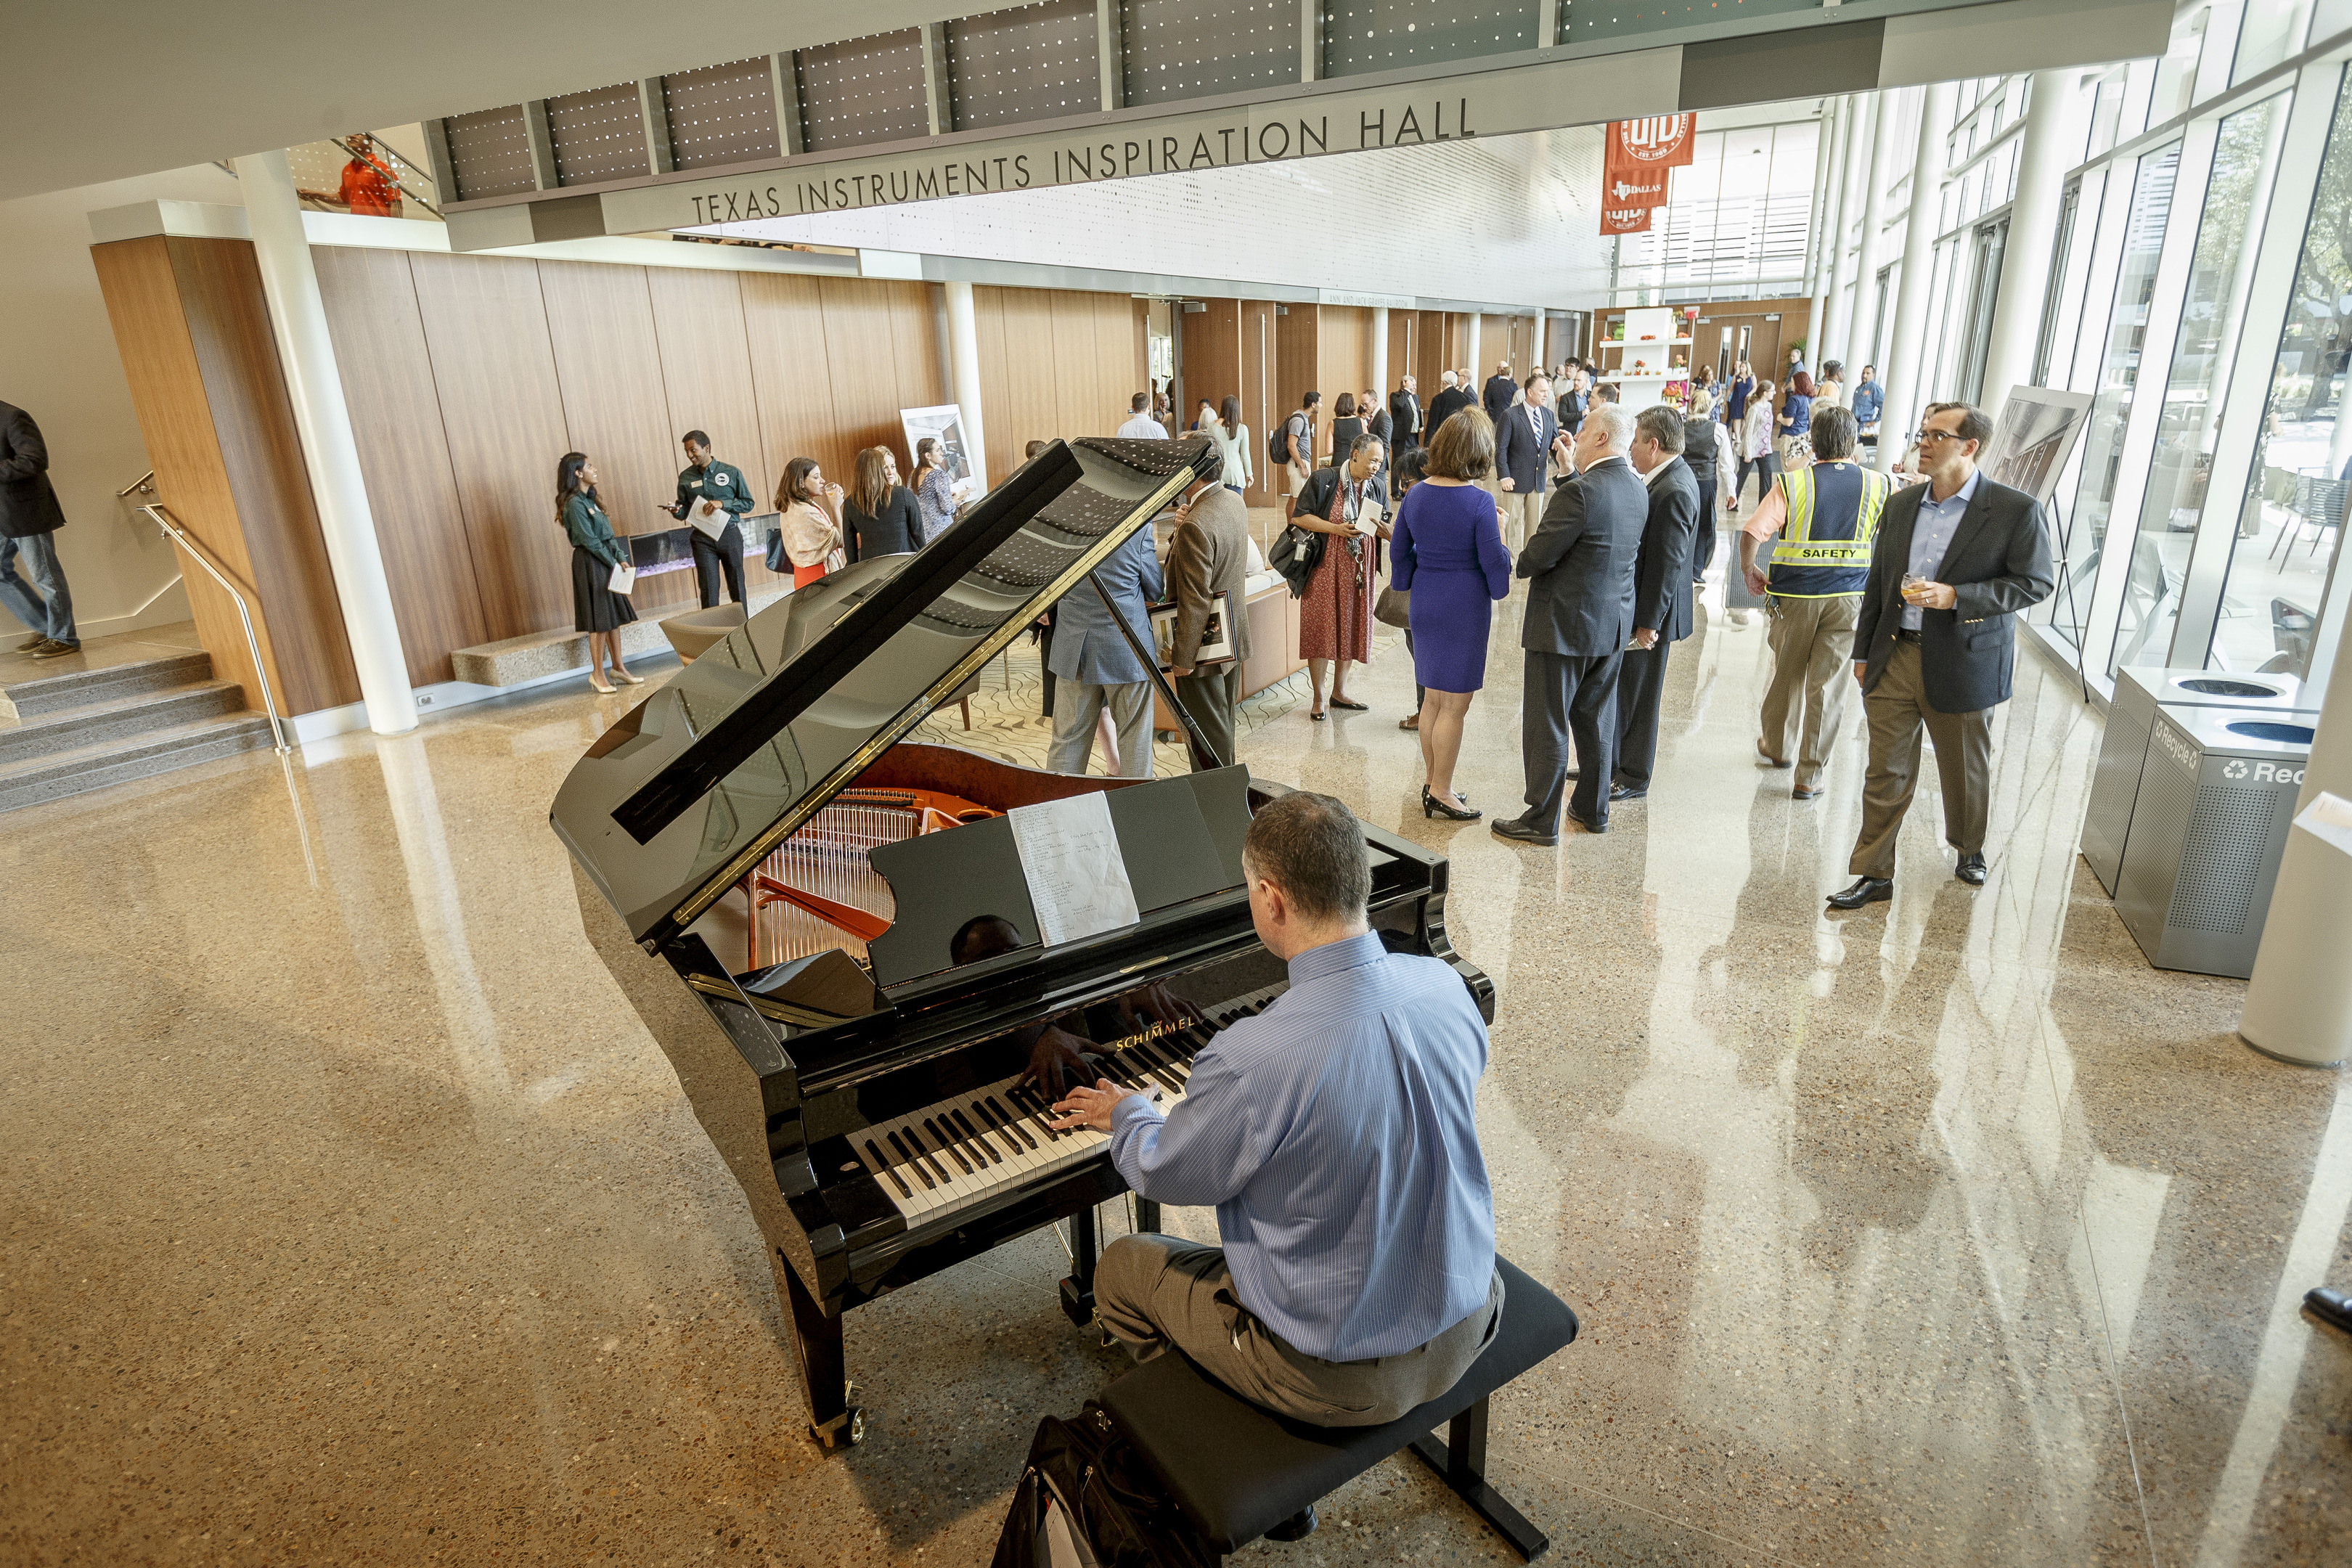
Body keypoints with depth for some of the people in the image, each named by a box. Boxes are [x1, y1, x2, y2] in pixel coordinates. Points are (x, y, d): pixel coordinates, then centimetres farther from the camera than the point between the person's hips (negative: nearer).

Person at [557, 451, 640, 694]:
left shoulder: (589, 499, 14)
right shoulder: (574, 504, -14)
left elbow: (608, 533, 13)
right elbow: (589, 540, -16)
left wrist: (620, 557, 2)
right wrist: (613, 562, -11)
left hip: (606, 560, 9)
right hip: (590, 563, -9)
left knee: (615, 615, 11)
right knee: (600, 620, -5)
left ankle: (618, 667, 18)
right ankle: (597, 674, 3)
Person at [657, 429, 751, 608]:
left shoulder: (731, 472, 0)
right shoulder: (685, 477, 7)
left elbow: (748, 503, 2)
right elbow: (685, 511, 12)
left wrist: (722, 504, -12)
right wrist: (676, 511, -12)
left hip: (730, 534, -1)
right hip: (702, 538, 1)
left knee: (736, 585, 6)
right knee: (708, 588, -2)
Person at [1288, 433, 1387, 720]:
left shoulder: (1376, 487, 8)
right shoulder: (1323, 479, -8)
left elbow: (1386, 530, 13)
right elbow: (1298, 516, -10)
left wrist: (1385, 531, -12)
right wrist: (1335, 528, -19)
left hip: (1358, 568, 5)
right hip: (1325, 566, -5)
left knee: (1351, 628, 10)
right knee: (1320, 630, -3)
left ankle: (1339, 691, 24)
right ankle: (1318, 698, 8)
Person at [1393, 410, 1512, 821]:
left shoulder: (1415, 496, 1)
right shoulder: (1479, 502, -16)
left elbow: (1401, 552, 11)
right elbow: (1494, 563, -13)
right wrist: (1500, 533, 4)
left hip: (1425, 603, 6)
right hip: (1465, 606, -6)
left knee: (1433, 698, 17)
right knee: (1455, 704, 3)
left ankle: (1432, 781, 27)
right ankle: (1441, 792, 10)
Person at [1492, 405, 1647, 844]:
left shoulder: (1579, 493, -22)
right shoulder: (1639, 491, 4)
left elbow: (1538, 556, -21)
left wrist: (1519, 564, 2)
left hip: (1564, 626, -8)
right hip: (1614, 624, 8)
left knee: (1547, 724, 2)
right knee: (1597, 719, 18)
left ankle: (1542, 820, 9)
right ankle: (1593, 808, 30)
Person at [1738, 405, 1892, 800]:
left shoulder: (1792, 483, -7)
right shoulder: (1879, 487, 0)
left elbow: (1752, 533, -16)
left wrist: (1749, 571, -2)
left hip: (1794, 595, -1)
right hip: (1849, 598, 1)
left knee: (1786, 673, 18)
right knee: (1827, 683, 5)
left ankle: (1775, 746, 39)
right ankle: (1810, 776, 8)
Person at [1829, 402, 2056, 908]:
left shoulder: (2016, 510, -8)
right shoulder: (1901, 503, 6)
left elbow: (2036, 582, -8)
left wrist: (1956, 596, -21)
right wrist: (1863, 652, 12)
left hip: (1963, 666, -3)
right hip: (1895, 658, 3)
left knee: (1965, 771, 16)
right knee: (1886, 774, 3)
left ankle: (1970, 848, 42)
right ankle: (1874, 874, 11)